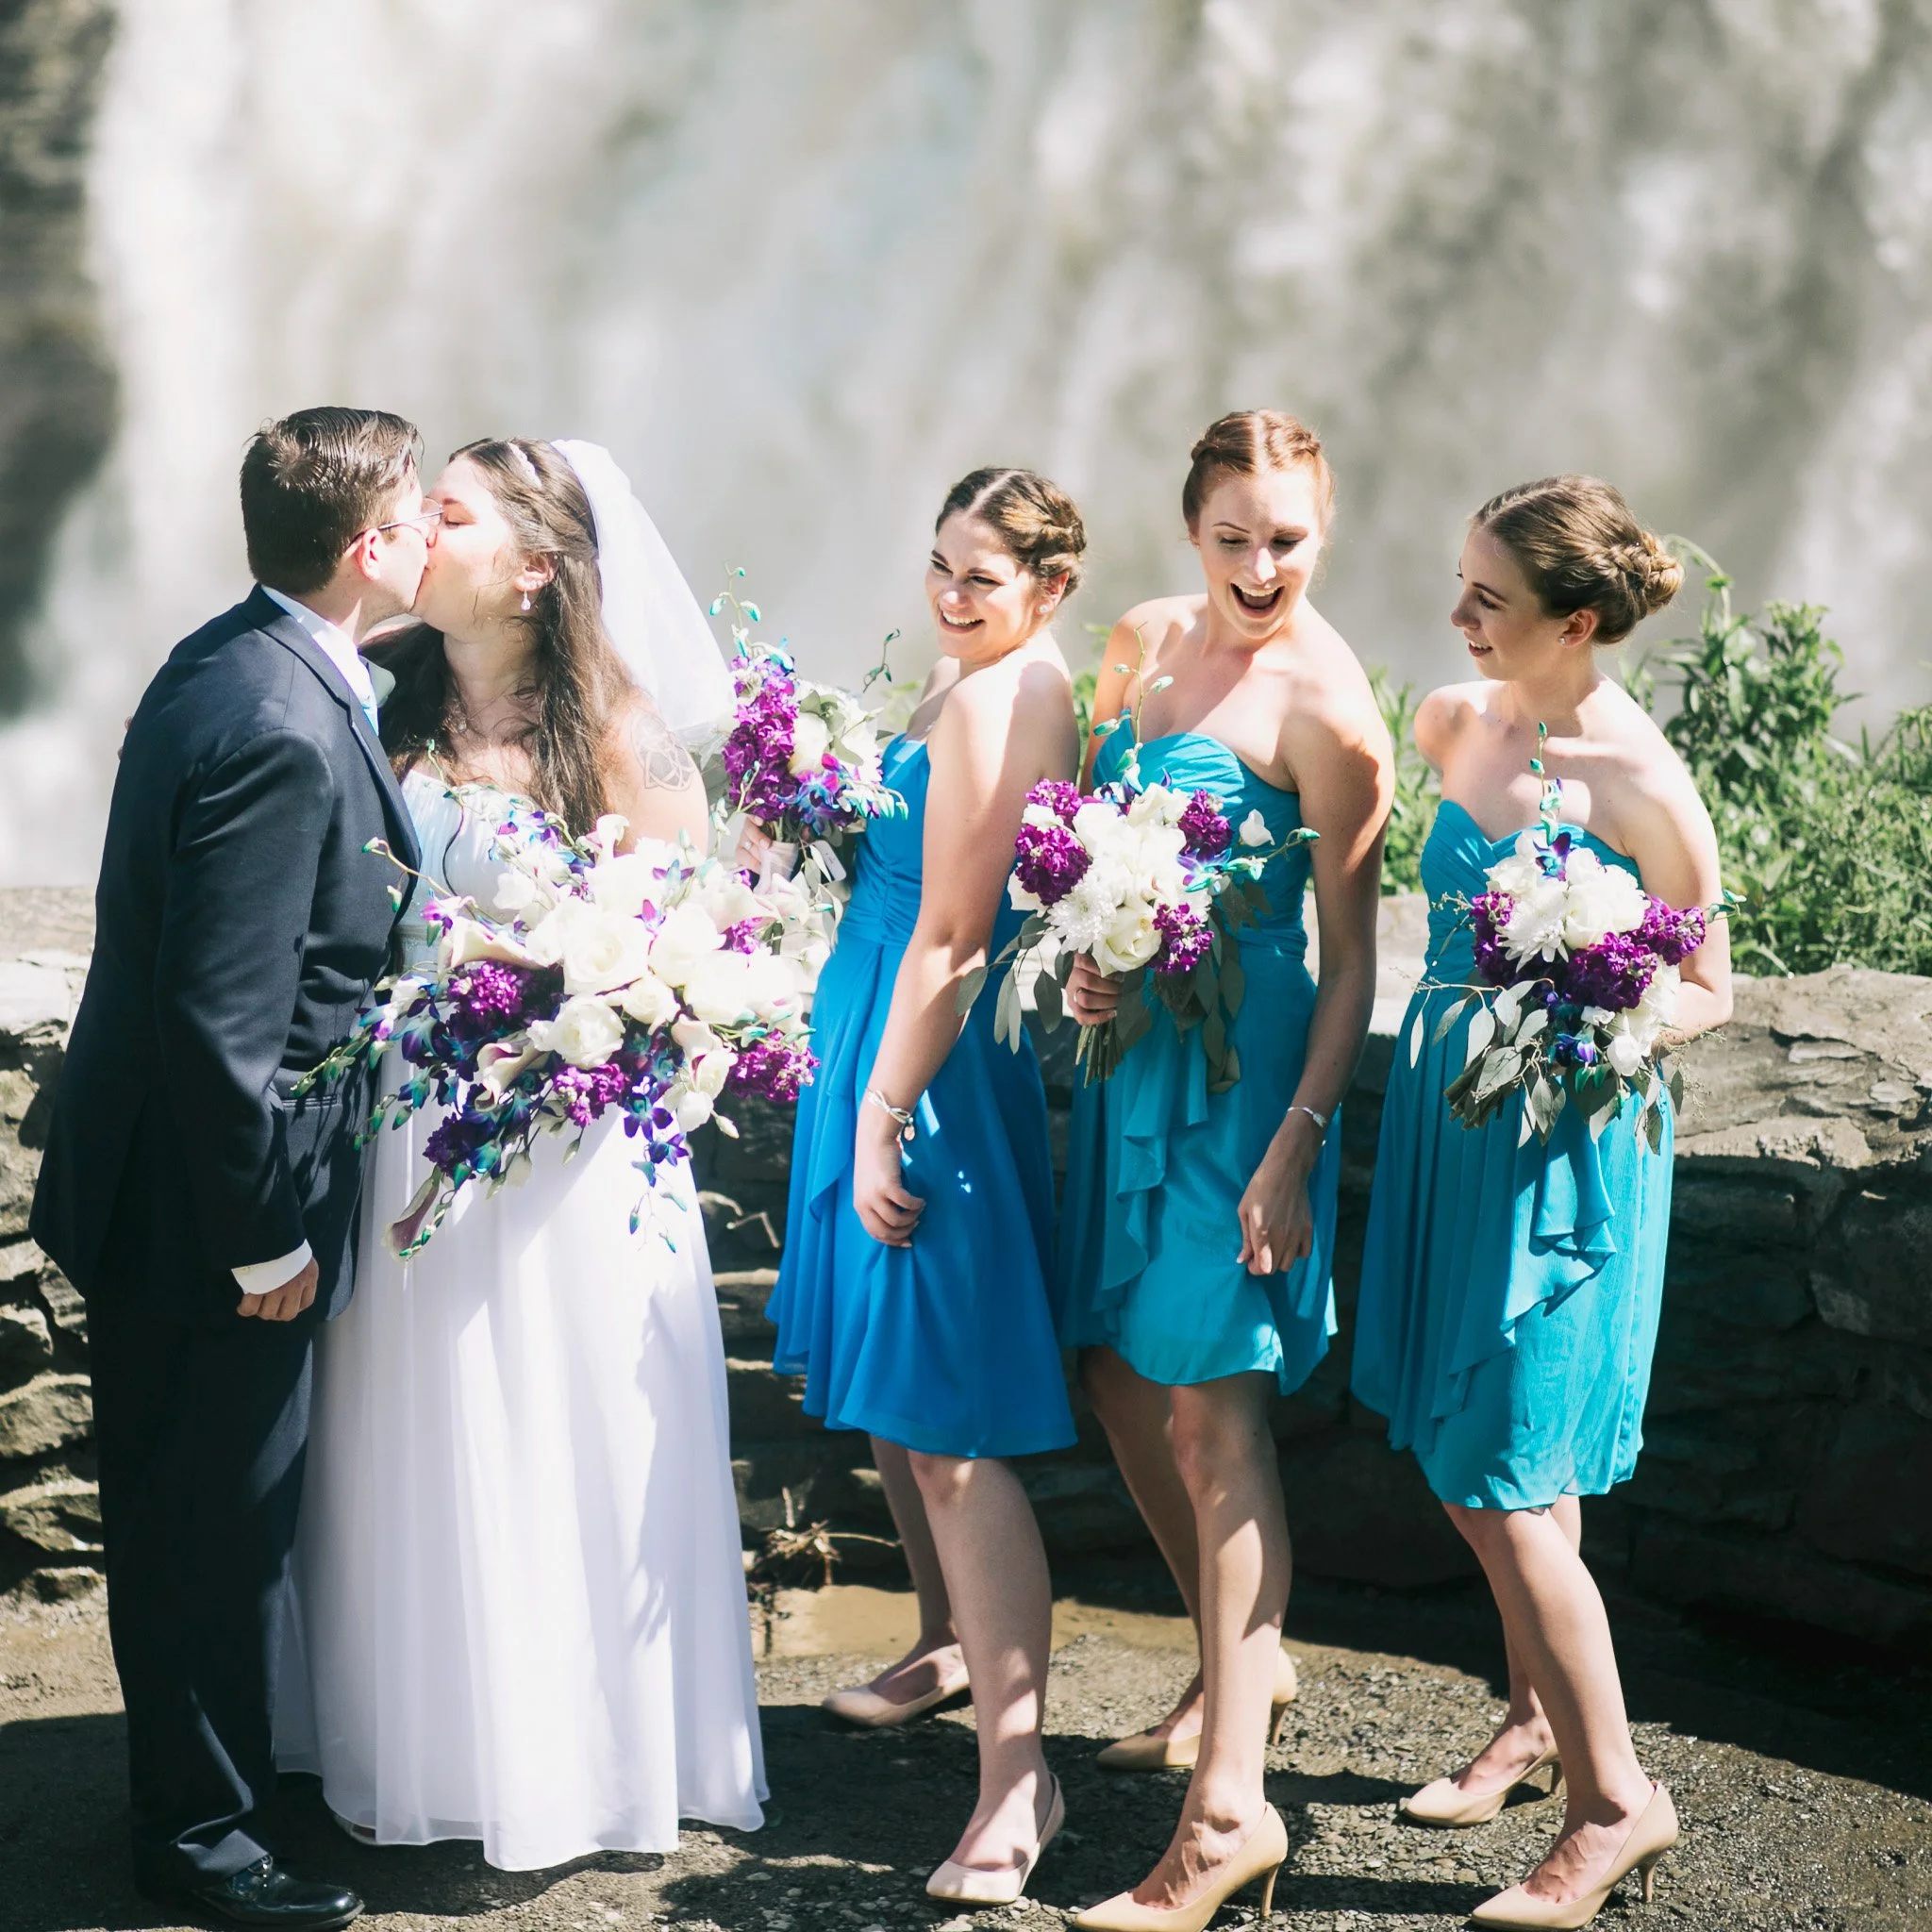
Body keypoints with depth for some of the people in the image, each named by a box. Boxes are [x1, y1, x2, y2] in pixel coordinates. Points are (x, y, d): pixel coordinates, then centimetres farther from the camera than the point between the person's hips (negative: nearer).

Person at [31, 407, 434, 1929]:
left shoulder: (239, 662, 5)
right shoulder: (281, 731, -27)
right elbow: (224, 1021, -27)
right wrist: (269, 1235, -20)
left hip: (154, 1169, 10)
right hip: (203, 1207, -10)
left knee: (189, 1507, 23)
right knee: (218, 1525, 6)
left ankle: (204, 1765, 40)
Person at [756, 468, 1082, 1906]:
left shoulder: (996, 705, -19)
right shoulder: (975, 679, 11)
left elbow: (949, 941, -21)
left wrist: (883, 1123, -19)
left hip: (933, 1064, -10)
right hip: (881, 1042, 10)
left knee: (948, 1429, -10)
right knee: (890, 1393, 21)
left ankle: (1018, 1769, -7)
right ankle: (952, 1643, 40)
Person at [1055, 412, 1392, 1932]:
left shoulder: (1324, 704, -14)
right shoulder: (1144, 643, 8)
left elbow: (1352, 956, -12)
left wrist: (1296, 1144, -18)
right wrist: (1082, 960, -2)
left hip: (1241, 1064, -8)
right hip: (1130, 1051, 8)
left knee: (1210, 1406, -8)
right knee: (1117, 1375, 15)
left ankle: (1232, 1803, -3)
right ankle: (1244, 1663, 36)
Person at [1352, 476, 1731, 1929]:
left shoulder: (1642, 786, -17)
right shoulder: (1458, 722, 2)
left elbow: (1708, 992, -8)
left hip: (1563, 1138, -7)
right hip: (1447, 1108, 7)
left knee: (1501, 1477, -5)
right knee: (1467, 1455, 16)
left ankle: (1617, 1797, 9)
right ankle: (1538, 1718, 35)